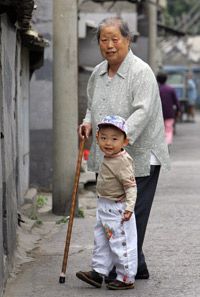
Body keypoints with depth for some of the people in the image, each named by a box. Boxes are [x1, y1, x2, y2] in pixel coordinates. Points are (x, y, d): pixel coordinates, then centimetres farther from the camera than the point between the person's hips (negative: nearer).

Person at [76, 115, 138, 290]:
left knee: (121, 244, -1)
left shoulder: (122, 161, -21)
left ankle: (127, 278, 8)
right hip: (104, 208, 9)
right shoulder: (108, 159, 6)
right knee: (101, 241, 14)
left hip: (118, 210, -9)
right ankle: (98, 272, 23)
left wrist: (129, 207, -31)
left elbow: (131, 186, -24)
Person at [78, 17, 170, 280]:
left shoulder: (141, 71, -13)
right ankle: (136, 268, 23)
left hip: (138, 157, -8)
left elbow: (143, 112, -23)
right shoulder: (98, 73, 12)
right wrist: (89, 122, 5)